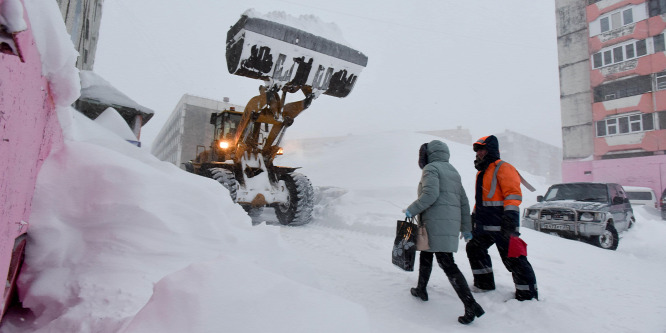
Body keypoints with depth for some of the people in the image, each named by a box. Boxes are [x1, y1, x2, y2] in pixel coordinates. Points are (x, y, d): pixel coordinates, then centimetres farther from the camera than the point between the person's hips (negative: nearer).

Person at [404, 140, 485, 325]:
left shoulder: (431, 168, -4)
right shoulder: (452, 171, 20)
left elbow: (430, 194, -20)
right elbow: (464, 202, 18)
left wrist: (412, 210, -10)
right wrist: (466, 228, 20)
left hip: (437, 222, -9)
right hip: (452, 223, 9)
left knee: (447, 264, -6)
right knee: (426, 255, 21)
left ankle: (471, 306, -8)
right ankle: (421, 290, 32)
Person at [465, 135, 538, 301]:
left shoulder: (503, 168, -8)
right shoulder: (482, 172, 21)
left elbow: (513, 194, -17)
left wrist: (510, 216, -26)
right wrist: (474, 215, 25)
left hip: (501, 225, -10)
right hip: (484, 224, 10)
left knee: (512, 258, -5)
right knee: (474, 248, 16)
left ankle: (527, 295, 8)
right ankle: (484, 284, 30)